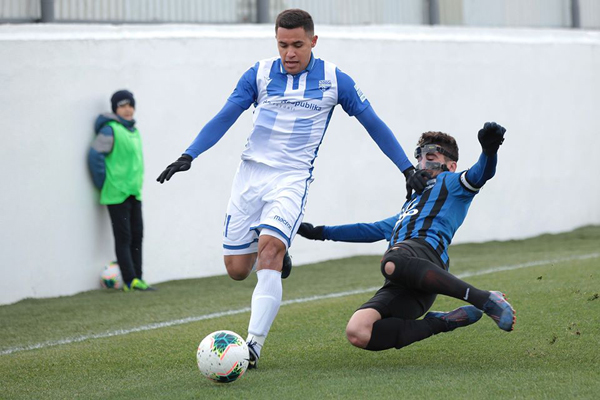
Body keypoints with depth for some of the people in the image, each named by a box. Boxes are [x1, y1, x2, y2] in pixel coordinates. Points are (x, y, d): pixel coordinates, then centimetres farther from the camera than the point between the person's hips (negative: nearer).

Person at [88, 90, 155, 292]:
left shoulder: (134, 131, 13)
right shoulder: (110, 130, -11)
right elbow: (95, 155, -16)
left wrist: (137, 183, 14)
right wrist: (104, 184, -12)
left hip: (134, 192, 8)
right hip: (117, 194, -8)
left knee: (137, 235, 8)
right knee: (123, 237, -5)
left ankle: (136, 279, 13)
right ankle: (130, 280, -4)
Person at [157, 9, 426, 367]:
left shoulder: (334, 80, 1)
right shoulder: (260, 75, 4)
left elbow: (373, 123, 10)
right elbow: (224, 118, 5)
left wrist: (408, 169, 10)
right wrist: (188, 156, -7)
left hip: (293, 178, -3)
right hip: (250, 173, 3)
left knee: (269, 249, -25)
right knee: (237, 268, 1)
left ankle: (254, 346, -25)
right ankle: (277, 255, 37)